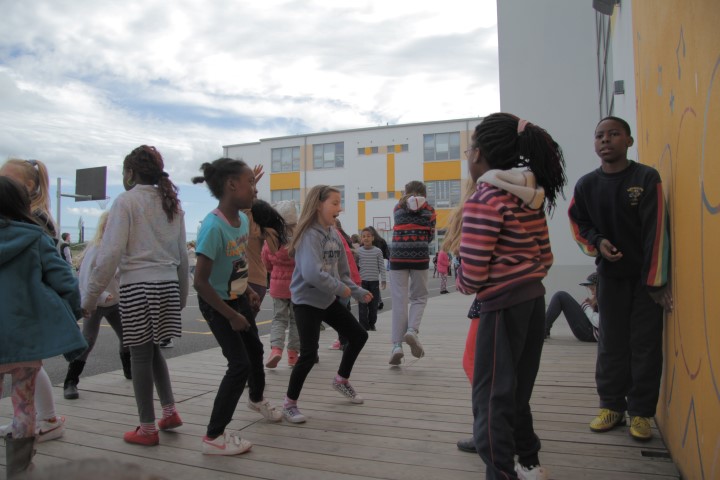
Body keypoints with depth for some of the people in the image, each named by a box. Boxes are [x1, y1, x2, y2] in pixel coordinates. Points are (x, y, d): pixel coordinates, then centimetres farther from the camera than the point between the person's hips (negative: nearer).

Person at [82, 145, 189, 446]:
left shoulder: (126, 201, -5)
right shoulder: (172, 203, 12)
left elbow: (111, 253, -11)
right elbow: (182, 254, 14)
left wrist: (90, 297, -4)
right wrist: (182, 293, 22)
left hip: (137, 286, -5)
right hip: (168, 285, 6)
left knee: (140, 355, 4)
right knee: (152, 349, 20)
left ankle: (147, 429, 15)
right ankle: (169, 411, 21)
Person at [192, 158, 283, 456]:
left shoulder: (243, 219, -5)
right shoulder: (213, 226, -30)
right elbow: (200, 282, -30)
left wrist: (249, 291, 3)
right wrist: (232, 316, -23)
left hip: (238, 297, 8)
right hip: (216, 304, -8)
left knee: (255, 349, 23)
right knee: (240, 365, -10)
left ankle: (257, 398, 52)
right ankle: (214, 437, 5)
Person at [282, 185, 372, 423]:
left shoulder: (334, 233, 5)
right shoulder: (310, 234, -21)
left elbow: (342, 271, 11)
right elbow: (312, 273, -34)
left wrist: (359, 292, 5)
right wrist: (341, 288, -22)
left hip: (329, 299, 9)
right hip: (307, 301, -9)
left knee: (359, 336, 14)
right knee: (309, 354, -12)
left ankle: (341, 380, 37)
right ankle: (289, 403, 11)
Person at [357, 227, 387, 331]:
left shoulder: (377, 251, 1)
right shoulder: (358, 251, 2)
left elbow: (381, 266, 2)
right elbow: (355, 266, 6)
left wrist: (383, 280, -1)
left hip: (374, 281, 0)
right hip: (362, 281, 0)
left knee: (374, 305, 6)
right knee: (363, 305, -1)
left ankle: (372, 324, 20)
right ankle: (364, 325, 6)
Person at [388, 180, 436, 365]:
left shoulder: (397, 208, 12)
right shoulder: (428, 209, 8)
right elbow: (430, 236, 9)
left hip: (398, 257, 1)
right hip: (420, 257, 0)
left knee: (399, 301, 1)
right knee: (419, 297, 14)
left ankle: (397, 345, -5)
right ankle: (412, 330, -10)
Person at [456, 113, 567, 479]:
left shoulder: (483, 201, -16)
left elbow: (472, 276, -19)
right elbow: (545, 257, 12)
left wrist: (459, 282, 1)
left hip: (503, 306, -9)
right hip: (534, 299, 9)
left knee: (491, 395, 3)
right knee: (517, 389, 21)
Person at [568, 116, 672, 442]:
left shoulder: (647, 178, -10)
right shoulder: (586, 185, -1)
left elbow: (656, 230, -12)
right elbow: (579, 223, 12)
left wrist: (656, 280, -14)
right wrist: (597, 243, -9)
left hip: (645, 275, -2)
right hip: (609, 274, 3)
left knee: (646, 344, 3)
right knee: (611, 342, 8)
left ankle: (641, 412, 16)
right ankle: (612, 405, 21)